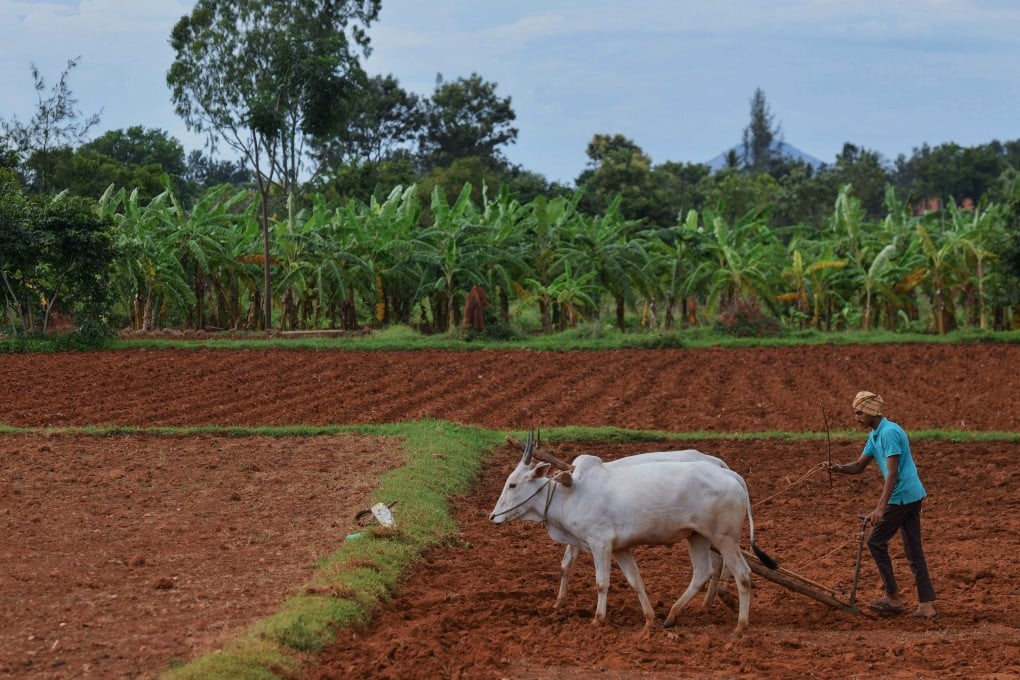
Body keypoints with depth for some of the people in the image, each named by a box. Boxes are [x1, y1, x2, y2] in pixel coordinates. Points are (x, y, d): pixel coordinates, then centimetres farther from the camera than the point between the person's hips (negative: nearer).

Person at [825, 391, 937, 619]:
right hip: (912, 495, 10)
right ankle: (926, 604, 5)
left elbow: (893, 474, -23)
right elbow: (859, 466, 19)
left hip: (902, 496, -10)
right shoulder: (875, 435, 14)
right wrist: (840, 468, -4)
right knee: (913, 549, 7)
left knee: (876, 542, 1)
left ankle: (893, 597, 6)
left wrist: (880, 508, -27)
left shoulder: (890, 432, -18)